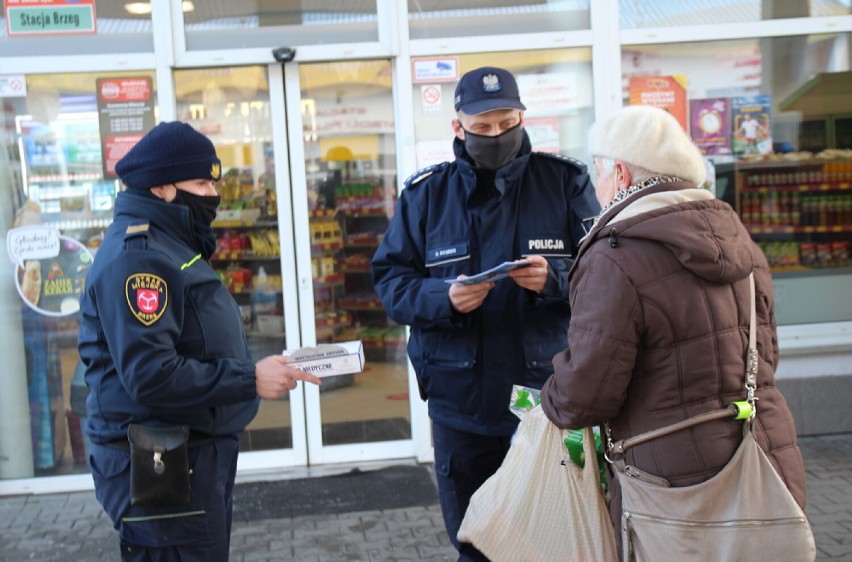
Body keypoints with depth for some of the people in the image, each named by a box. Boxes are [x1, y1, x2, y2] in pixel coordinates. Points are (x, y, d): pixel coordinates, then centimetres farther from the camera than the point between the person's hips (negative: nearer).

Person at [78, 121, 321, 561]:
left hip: (194, 454, 10)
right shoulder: (137, 256, -19)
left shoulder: (168, 244, 15)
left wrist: (251, 369, 7)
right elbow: (151, 376, -28)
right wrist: (250, 379, -23)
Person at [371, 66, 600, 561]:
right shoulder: (424, 194, 3)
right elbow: (391, 281, 1)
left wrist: (554, 279, -21)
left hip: (549, 395, -1)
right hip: (461, 403, 1)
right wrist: (443, 298, -17)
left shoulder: (566, 181, -1)